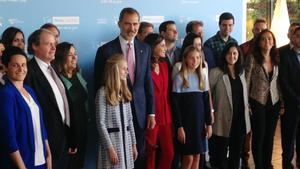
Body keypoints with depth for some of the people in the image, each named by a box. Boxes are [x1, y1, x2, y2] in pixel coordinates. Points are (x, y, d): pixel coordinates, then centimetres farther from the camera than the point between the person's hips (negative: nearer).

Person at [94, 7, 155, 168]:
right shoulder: (106, 50, -8)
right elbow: (99, 86, -4)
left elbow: (148, 82, 8)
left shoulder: (145, 49, 5)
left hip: (139, 112, 4)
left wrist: (151, 112, 5)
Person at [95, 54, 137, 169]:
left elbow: (129, 120, 13)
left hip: (126, 139, 6)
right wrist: (110, 148, -15)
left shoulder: (125, 92, 11)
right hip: (111, 139, -6)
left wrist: (133, 143, 10)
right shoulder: (103, 93, -9)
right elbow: (101, 123, -12)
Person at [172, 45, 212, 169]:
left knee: (197, 156, 8)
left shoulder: (202, 76, 8)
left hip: (199, 121, 5)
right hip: (186, 122, -5)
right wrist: (179, 127, -13)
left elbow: (206, 102, 9)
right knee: (188, 158, -3)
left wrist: (208, 123, 4)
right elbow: (176, 105, -9)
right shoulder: (180, 77, -7)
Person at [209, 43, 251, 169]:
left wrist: (247, 108, 13)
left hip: (240, 119, 5)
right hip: (224, 119, -5)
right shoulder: (216, 72, -9)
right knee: (222, 153, 7)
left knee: (236, 152, 15)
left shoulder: (241, 72, 11)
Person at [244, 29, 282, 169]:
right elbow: (246, 81, -8)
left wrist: (282, 102, 7)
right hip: (257, 102, -4)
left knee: (270, 136, 11)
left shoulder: (276, 59, 5)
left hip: (274, 102, 4)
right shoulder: (252, 58, -8)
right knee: (258, 136, 2)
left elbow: (278, 82, 11)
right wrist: (246, 103, -10)